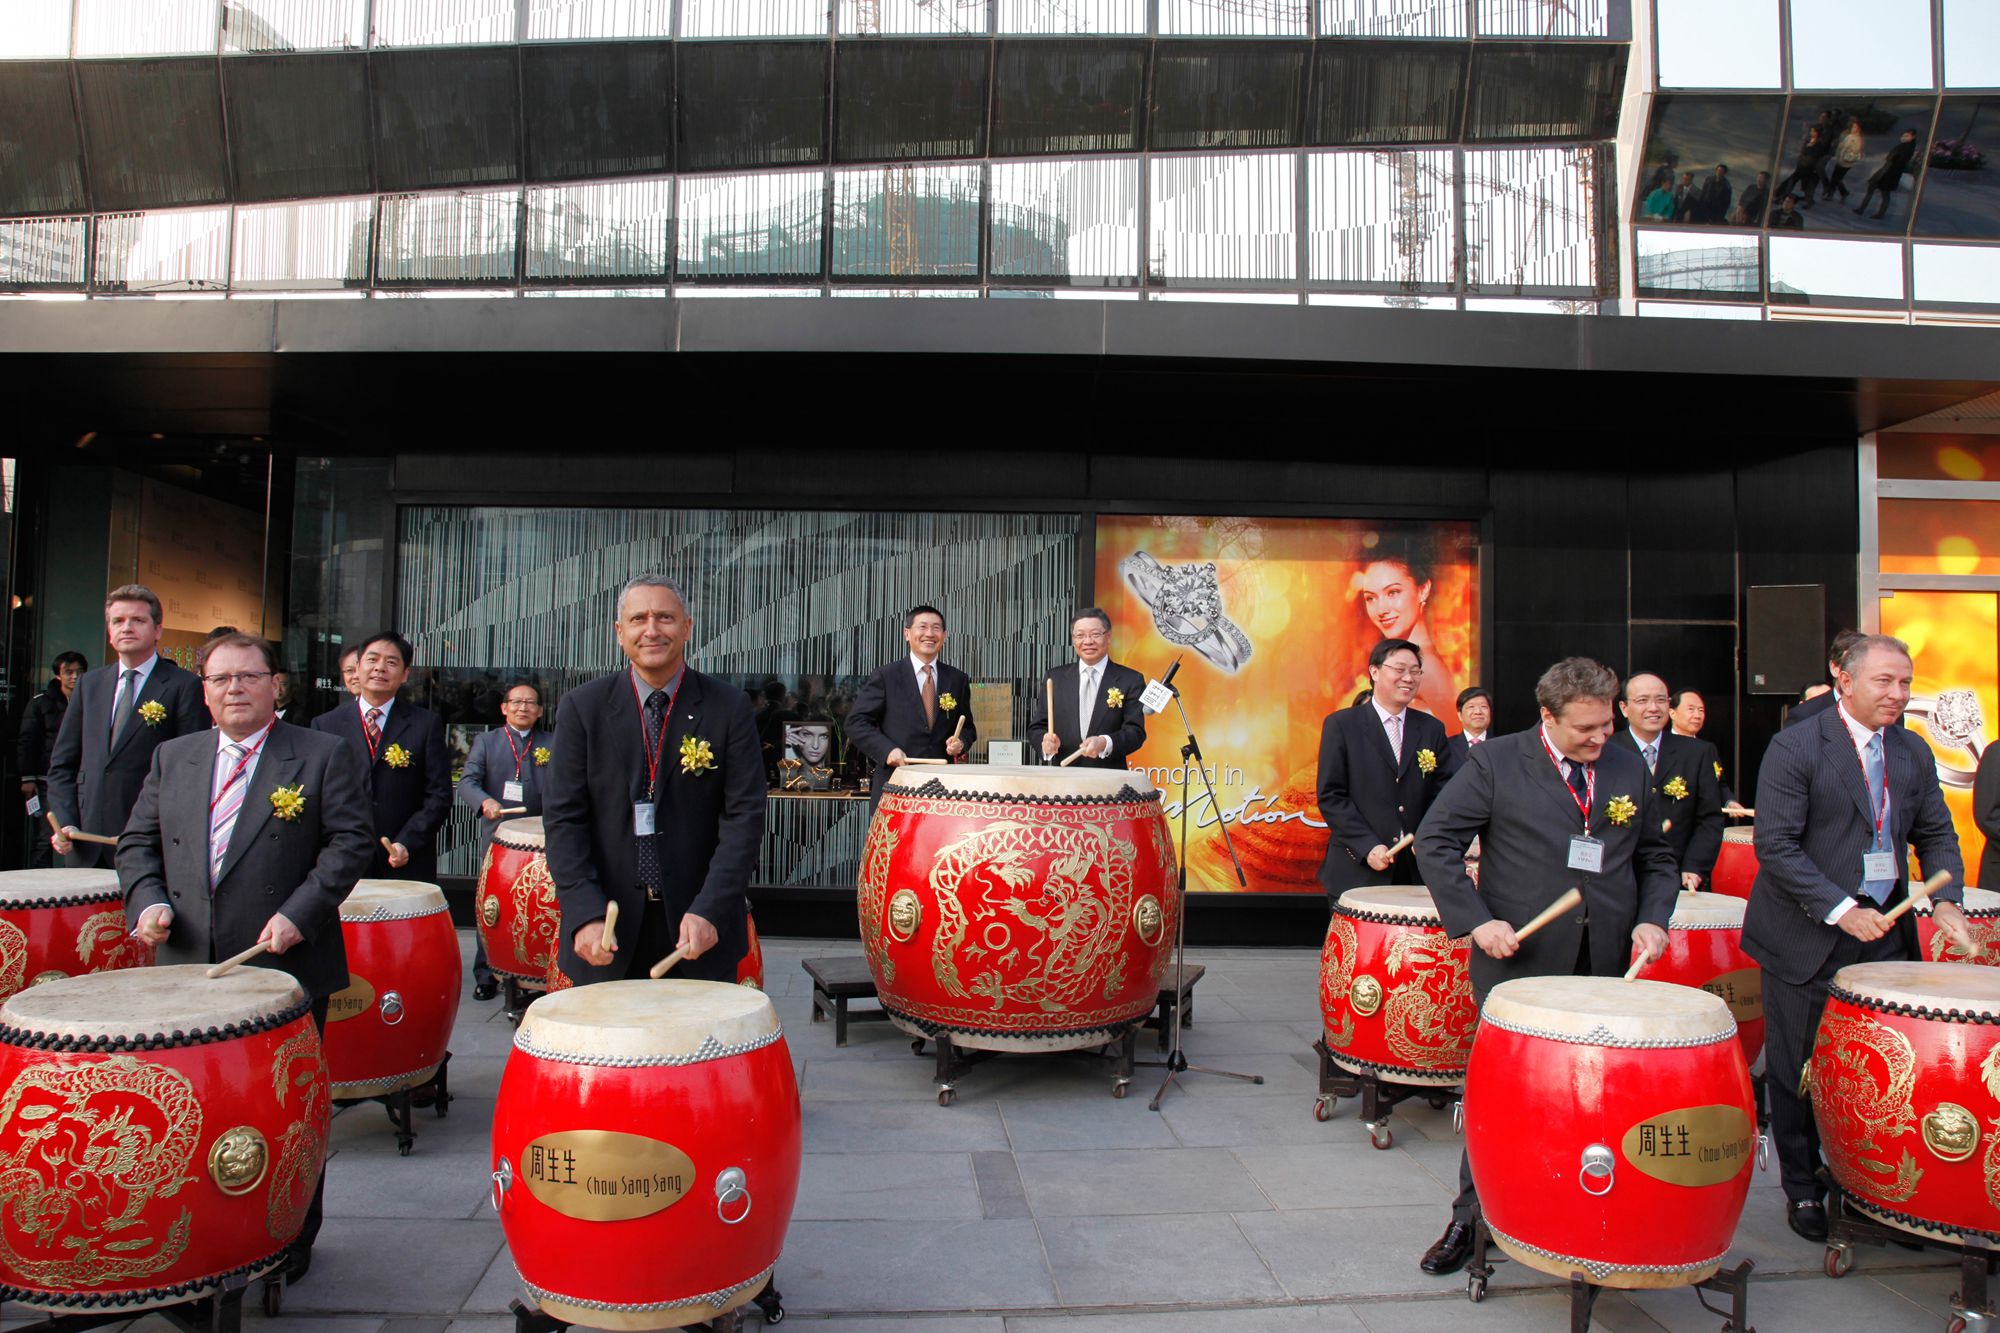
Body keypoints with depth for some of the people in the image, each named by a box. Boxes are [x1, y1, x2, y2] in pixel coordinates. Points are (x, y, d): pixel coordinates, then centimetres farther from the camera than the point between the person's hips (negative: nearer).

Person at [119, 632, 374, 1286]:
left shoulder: (324, 757, -1)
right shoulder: (172, 758, 13)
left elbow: (349, 842, -7)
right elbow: (138, 843, 16)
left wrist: (298, 914, -17)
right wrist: (148, 901, -3)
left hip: (288, 966, -3)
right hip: (191, 970, 4)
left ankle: (291, 1243, 24)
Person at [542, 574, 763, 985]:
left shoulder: (729, 708, -2)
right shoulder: (583, 707, 1)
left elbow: (744, 815, -6)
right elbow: (563, 817, -2)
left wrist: (709, 910, -17)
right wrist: (586, 914, -14)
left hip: (700, 928, 0)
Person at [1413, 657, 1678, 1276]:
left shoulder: (1629, 768, 9)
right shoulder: (1495, 762, -4)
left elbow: (1655, 857, 19)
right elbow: (1435, 841, -6)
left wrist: (1652, 919, 1)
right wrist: (1476, 921, -14)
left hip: (1606, 966, 4)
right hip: (1518, 957, -3)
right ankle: (1472, 1219, 16)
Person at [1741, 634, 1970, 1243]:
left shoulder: (1914, 753, 9)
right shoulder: (1795, 748, -11)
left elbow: (1936, 834, 12)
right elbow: (1776, 845, -15)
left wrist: (1946, 901, -5)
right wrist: (1841, 910, -20)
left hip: (1884, 935, 5)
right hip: (1807, 938, -5)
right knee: (1798, 1074, 6)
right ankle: (1802, 1190, 22)